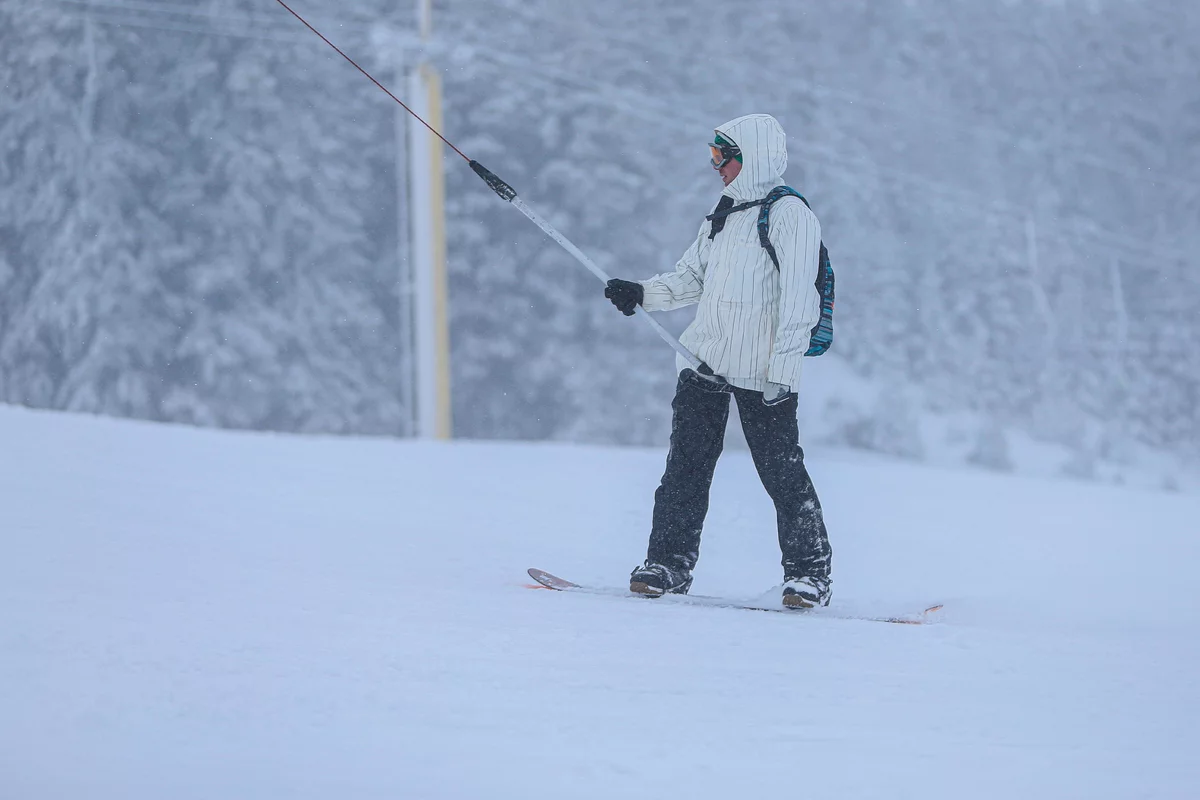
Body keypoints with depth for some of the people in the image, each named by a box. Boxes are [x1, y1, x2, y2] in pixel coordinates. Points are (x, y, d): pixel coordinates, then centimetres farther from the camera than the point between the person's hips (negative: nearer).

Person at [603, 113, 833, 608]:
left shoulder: (790, 215, -8)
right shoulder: (722, 217, 18)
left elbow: (798, 302, -13)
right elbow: (691, 279, 23)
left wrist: (782, 370, -18)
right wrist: (643, 294, 5)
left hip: (761, 373, -7)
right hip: (705, 361, 7)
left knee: (781, 471, -4)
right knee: (686, 466, 4)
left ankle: (809, 573, 4)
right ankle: (669, 563, 8)